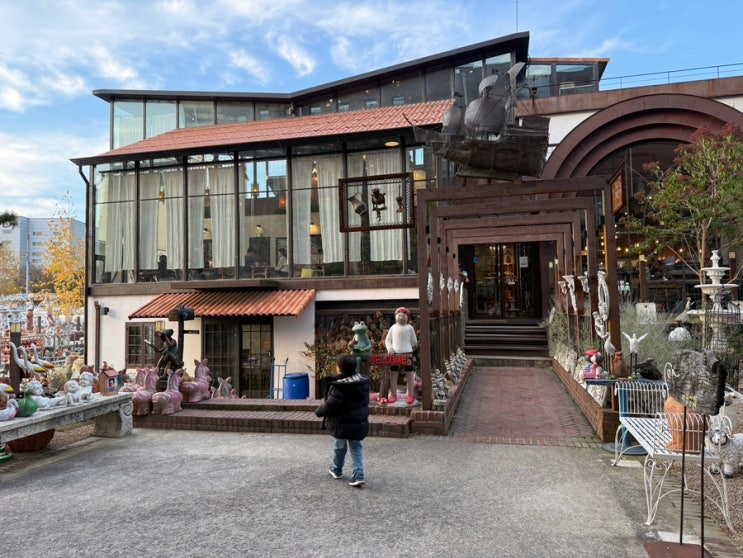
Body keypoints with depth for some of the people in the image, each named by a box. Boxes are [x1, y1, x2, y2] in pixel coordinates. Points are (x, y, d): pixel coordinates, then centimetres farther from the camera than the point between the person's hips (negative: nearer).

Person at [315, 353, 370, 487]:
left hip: (342, 423, -5)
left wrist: (319, 411, -6)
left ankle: (337, 470, 38)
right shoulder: (363, 382, -2)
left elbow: (330, 405, -24)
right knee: (356, 447, 16)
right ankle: (358, 474, 5)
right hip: (359, 422, 5)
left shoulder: (338, 386, -24)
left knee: (339, 446, 17)